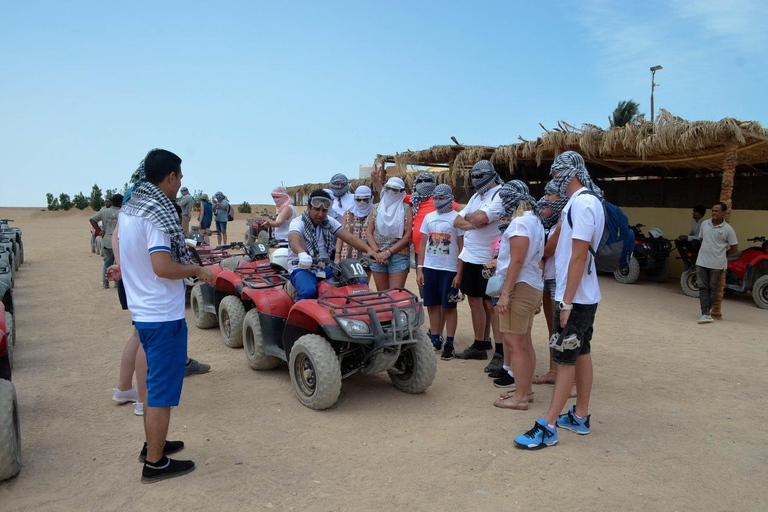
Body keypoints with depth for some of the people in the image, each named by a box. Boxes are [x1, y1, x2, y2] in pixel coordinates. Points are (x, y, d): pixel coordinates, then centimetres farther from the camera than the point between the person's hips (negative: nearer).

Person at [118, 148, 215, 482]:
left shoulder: (130, 207, 9)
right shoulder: (157, 212, -19)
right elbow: (163, 267, -26)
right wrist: (197, 270, -12)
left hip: (142, 311, 10)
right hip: (164, 315, -10)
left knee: (156, 381, 22)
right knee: (163, 390, 1)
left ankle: (152, 444, 36)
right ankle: (155, 464, 12)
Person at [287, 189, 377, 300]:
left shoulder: (330, 222, 7)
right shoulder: (298, 223, -8)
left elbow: (350, 238, -3)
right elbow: (293, 240, -31)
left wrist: (369, 250, -22)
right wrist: (302, 254, -55)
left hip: (325, 268, 5)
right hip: (302, 268, -5)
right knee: (309, 291, -38)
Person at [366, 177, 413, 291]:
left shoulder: (406, 210, 3)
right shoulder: (376, 209, 11)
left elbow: (407, 236, -4)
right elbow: (369, 233, 7)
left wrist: (388, 252, -10)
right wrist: (377, 252, -8)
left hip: (399, 256, -3)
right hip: (378, 257, 3)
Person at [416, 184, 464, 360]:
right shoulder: (429, 217, 11)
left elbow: (462, 247, -4)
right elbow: (422, 244, 12)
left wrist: (459, 273, -10)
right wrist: (419, 269, 6)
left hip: (449, 269, -4)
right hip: (429, 268, 4)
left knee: (449, 306, 1)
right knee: (432, 305, 9)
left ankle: (449, 344, 9)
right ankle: (435, 340, 20)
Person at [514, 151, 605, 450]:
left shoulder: (582, 203, -19)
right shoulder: (585, 201, 13)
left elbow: (579, 257, -23)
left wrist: (567, 302, -22)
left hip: (576, 299, -10)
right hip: (584, 296, 10)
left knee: (566, 360, -5)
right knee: (581, 355, 15)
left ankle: (547, 428, 2)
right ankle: (580, 417, 27)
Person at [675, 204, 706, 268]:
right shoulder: (693, 219, 2)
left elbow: (701, 238, -30)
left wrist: (687, 237, -32)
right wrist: (685, 236, -3)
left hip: (701, 244, -8)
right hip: (693, 241, 8)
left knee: (695, 242, -39)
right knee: (677, 241, -11)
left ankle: (693, 263, -19)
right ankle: (686, 262, -9)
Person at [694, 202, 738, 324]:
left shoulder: (728, 229, -7)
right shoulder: (704, 224, 6)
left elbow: (735, 249, -1)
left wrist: (722, 255, 5)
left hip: (716, 264, -3)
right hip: (702, 262, 3)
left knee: (712, 288, 6)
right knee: (703, 287, -1)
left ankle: (707, 311, 14)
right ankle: (705, 313, -1)